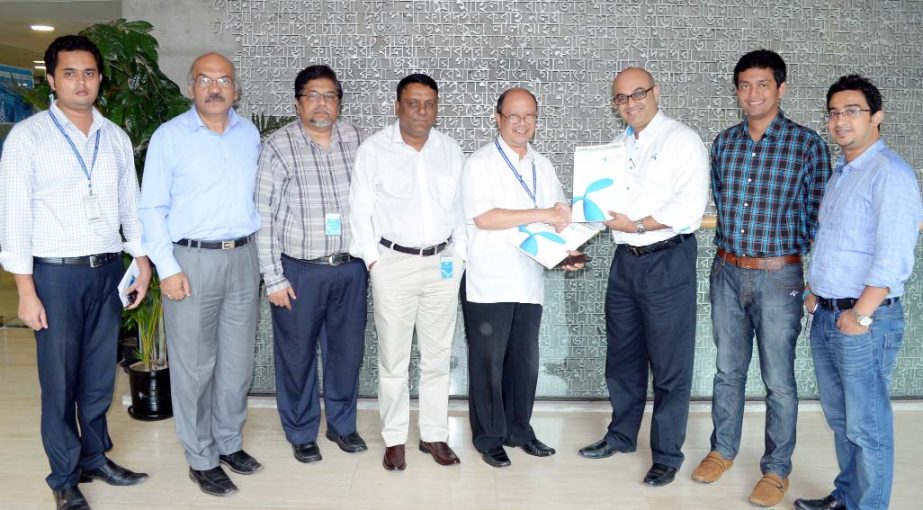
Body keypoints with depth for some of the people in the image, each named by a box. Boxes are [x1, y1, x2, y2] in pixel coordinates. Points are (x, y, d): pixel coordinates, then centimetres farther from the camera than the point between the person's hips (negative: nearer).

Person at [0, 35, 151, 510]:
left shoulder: (116, 137, 9)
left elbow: (131, 205, 13)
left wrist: (142, 262, 8)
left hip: (108, 271, 4)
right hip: (56, 274, -3)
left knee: (100, 375, 13)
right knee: (59, 381, 5)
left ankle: (95, 456, 30)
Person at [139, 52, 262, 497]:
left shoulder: (249, 134, 9)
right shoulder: (170, 136, -3)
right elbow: (152, 208, -4)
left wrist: (260, 255, 9)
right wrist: (168, 269, -11)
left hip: (243, 259, 4)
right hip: (192, 261, -4)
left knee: (237, 361, 12)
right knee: (194, 365, 3)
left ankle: (229, 442, 28)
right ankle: (201, 459, 17)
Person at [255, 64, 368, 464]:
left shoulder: (354, 139, 5)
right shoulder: (278, 146, -6)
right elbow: (264, 216, -7)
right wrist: (273, 277, -9)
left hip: (351, 268, 3)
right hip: (299, 271, -3)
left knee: (347, 351, 13)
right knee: (297, 355, 8)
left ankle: (342, 424, 33)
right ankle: (301, 433, 27)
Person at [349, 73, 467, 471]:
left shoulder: (451, 150, 9)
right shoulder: (374, 149, -1)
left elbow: (460, 208, 12)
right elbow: (360, 209, 0)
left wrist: (460, 255, 7)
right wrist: (372, 259, -5)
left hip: (443, 263, 3)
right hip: (393, 263, -3)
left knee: (437, 357, 10)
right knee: (393, 358, 3)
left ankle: (434, 435, 23)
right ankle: (394, 438, 17)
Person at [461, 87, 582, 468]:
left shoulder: (543, 166, 14)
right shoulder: (480, 163, -5)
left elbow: (560, 215, 18)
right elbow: (483, 217, -18)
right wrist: (542, 214, -19)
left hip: (530, 281, 6)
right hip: (488, 282, -5)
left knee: (525, 360, 13)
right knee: (488, 362, 4)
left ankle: (519, 429, 29)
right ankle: (488, 437, 19)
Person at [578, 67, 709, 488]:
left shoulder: (682, 140, -7)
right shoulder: (618, 145, 15)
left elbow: (690, 205, -17)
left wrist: (636, 224, -16)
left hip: (668, 260, -7)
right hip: (625, 260, 7)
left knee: (669, 365, 2)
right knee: (622, 355, 16)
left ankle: (667, 456, 17)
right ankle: (621, 435, 34)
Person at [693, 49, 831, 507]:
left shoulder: (807, 144, -7)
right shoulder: (724, 142, 5)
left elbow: (816, 216, -4)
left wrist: (813, 275, -4)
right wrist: (727, 255, 13)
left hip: (779, 276, -4)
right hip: (727, 273, 4)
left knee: (779, 380, 6)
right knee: (728, 370, 16)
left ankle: (777, 469, 22)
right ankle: (723, 449, 32)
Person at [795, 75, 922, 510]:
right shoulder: (840, 173, 14)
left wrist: (861, 315, -19)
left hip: (865, 321, -8)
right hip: (825, 316, 9)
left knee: (866, 427, 2)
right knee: (839, 418, 19)